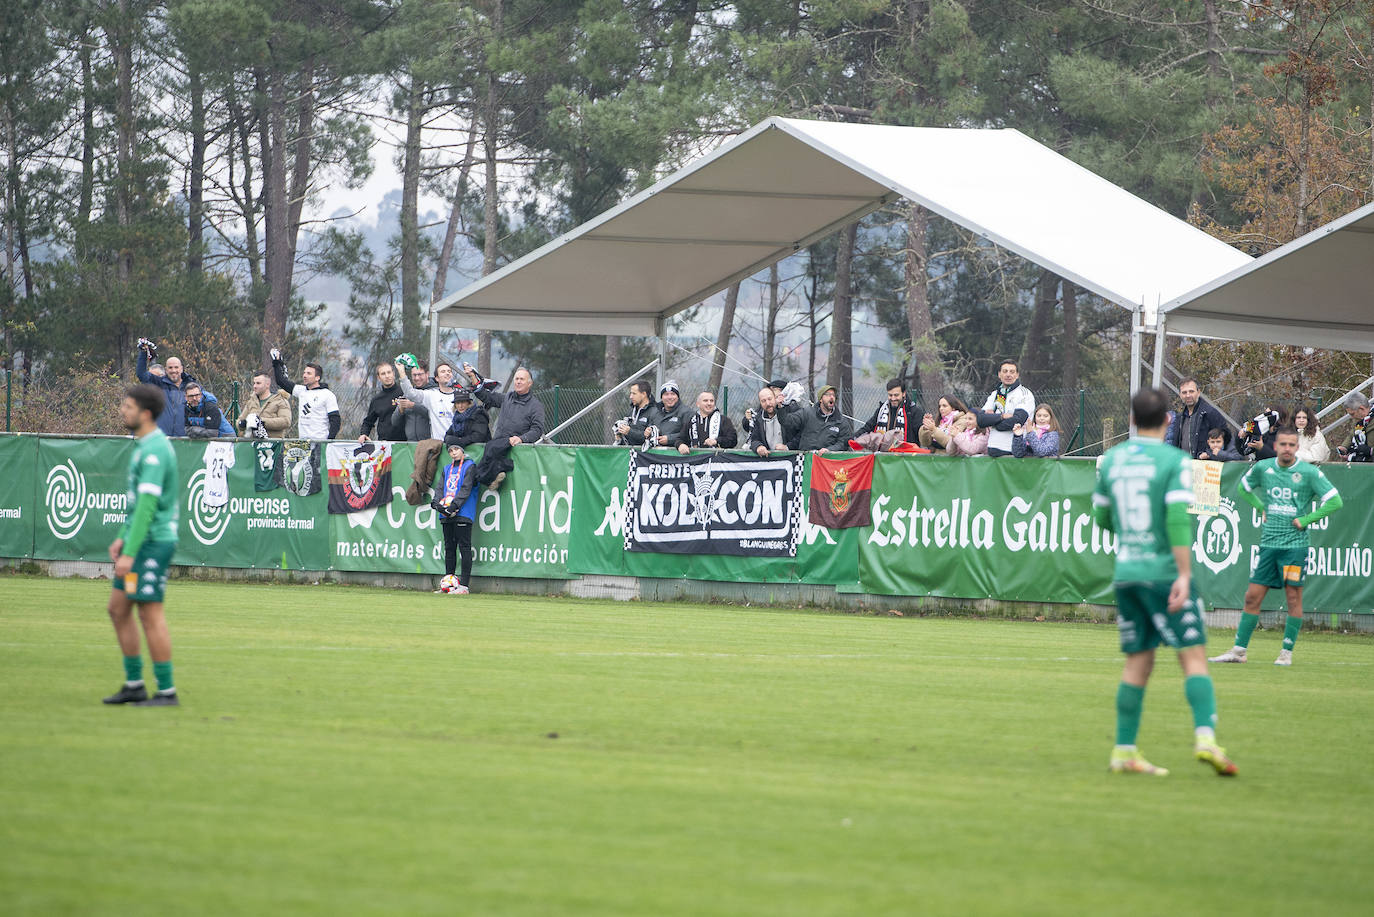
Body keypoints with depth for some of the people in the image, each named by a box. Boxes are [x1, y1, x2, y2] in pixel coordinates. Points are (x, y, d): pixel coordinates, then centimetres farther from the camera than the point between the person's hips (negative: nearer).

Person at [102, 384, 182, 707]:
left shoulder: (155, 451, -18)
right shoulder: (144, 446, 14)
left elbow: (147, 504, -23)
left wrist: (130, 553, -25)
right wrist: (123, 538, 20)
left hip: (154, 542, -10)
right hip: (140, 540, 10)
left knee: (150, 614, -6)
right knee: (118, 608, 11)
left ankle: (167, 691, -1)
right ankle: (134, 685, 16)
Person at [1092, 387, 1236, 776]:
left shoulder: (1112, 460, 8)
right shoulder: (1175, 461, -7)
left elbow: (1102, 518, 16)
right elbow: (1178, 519, -17)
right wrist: (1183, 575, -19)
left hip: (1125, 572, 5)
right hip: (1164, 572, -5)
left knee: (1137, 663, 12)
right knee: (1194, 656, -5)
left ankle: (1123, 751, 9)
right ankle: (1205, 737, -23)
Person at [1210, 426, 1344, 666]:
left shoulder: (1310, 473, -6)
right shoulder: (1262, 468, 4)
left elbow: (1335, 501, -6)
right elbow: (1243, 488, 24)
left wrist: (1306, 520, -9)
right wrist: (1262, 508, 10)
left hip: (1295, 544, -3)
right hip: (1268, 544, 3)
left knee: (1293, 596, -3)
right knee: (1253, 596, 3)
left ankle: (1287, 651, 6)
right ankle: (1239, 650, 9)